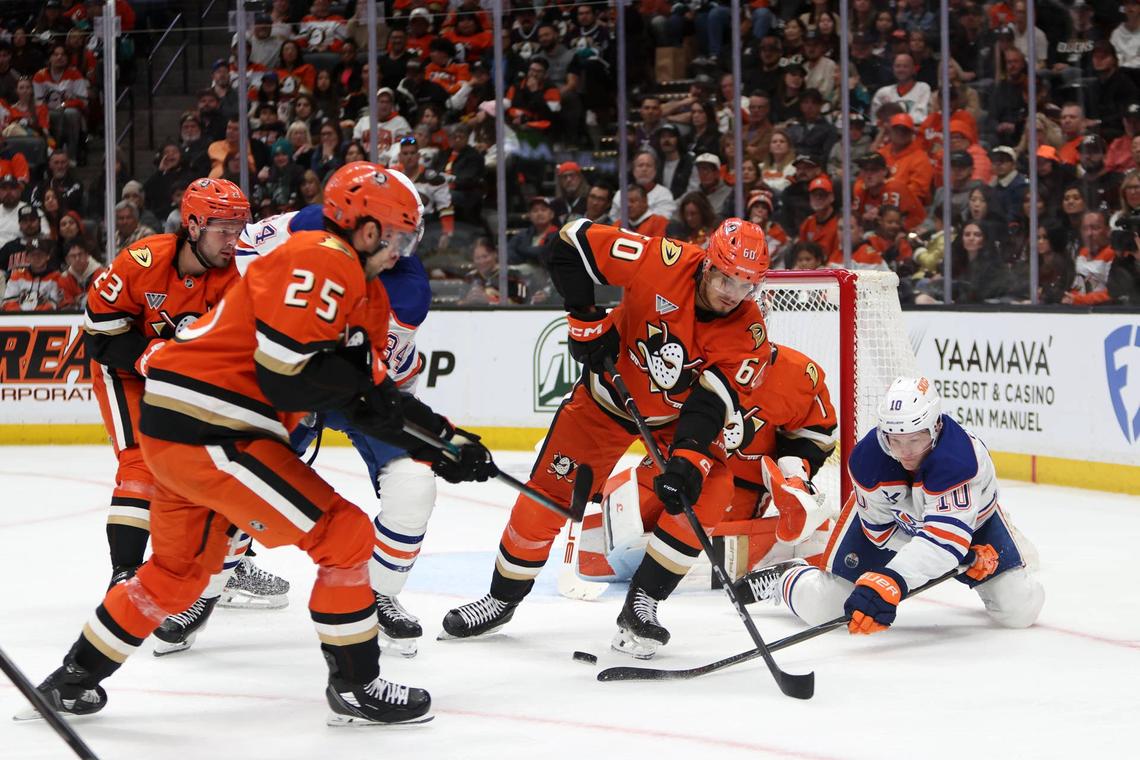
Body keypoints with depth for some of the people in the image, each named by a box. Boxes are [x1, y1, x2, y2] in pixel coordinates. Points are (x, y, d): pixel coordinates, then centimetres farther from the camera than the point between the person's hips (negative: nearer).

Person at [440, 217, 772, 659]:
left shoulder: (748, 333, -24)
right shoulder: (663, 263, -29)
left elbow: (711, 405, -30)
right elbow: (573, 244, -23)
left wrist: (687, 462, -45)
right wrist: (586, 321, -24)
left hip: (680, 411, 1)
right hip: (610, 391, -1)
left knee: (707, 491, -21)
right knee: (549, 490, -3)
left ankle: (641, 605, -8)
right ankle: (503, 596, 19)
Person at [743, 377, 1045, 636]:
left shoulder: (962, 457, -45)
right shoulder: (865, 459, -34)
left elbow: (946, 535, -53)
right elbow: (882, 530, -21)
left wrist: (892, 580, -66)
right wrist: (967, 556, -29)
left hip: (967, 517, 0)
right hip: (885, 516, 0)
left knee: (1020, 609, -9)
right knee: (819, 606, -10)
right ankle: (787, 579, 29)